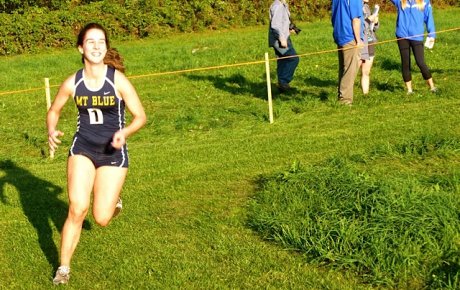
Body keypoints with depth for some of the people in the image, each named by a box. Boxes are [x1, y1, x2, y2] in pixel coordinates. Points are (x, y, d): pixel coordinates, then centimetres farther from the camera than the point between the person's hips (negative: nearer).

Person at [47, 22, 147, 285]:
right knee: (77, 210, -10)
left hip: (113, 153, -1)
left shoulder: (118, 80, -15)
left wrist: (125, 132, -28)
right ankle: (64, 268, 9)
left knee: (102, 219, -2)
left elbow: (140, 116, -8)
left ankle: (113, 199, 38)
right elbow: (54, 110, 11)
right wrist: (52, 132, -10)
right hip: (82, 150, 1)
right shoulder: (72, 83, -7)